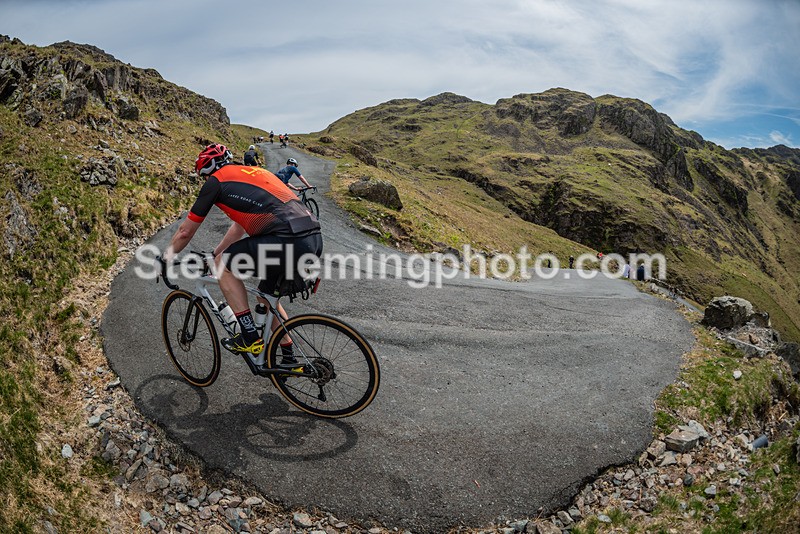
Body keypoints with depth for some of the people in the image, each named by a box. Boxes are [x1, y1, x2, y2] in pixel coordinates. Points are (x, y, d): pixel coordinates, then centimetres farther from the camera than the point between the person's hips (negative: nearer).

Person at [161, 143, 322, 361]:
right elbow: (240, 226, 43)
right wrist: (213, 254, 53)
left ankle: (251, 338, 11)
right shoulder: (253, 172, 32)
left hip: (286, 243, -8)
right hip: (315, 241, 8)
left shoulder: (216, 181, 10)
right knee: (266, 294, 28)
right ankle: (289, 358, 34)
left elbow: (185, 232, 19)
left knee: (224, 264, 14)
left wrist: (165, 259, 36)